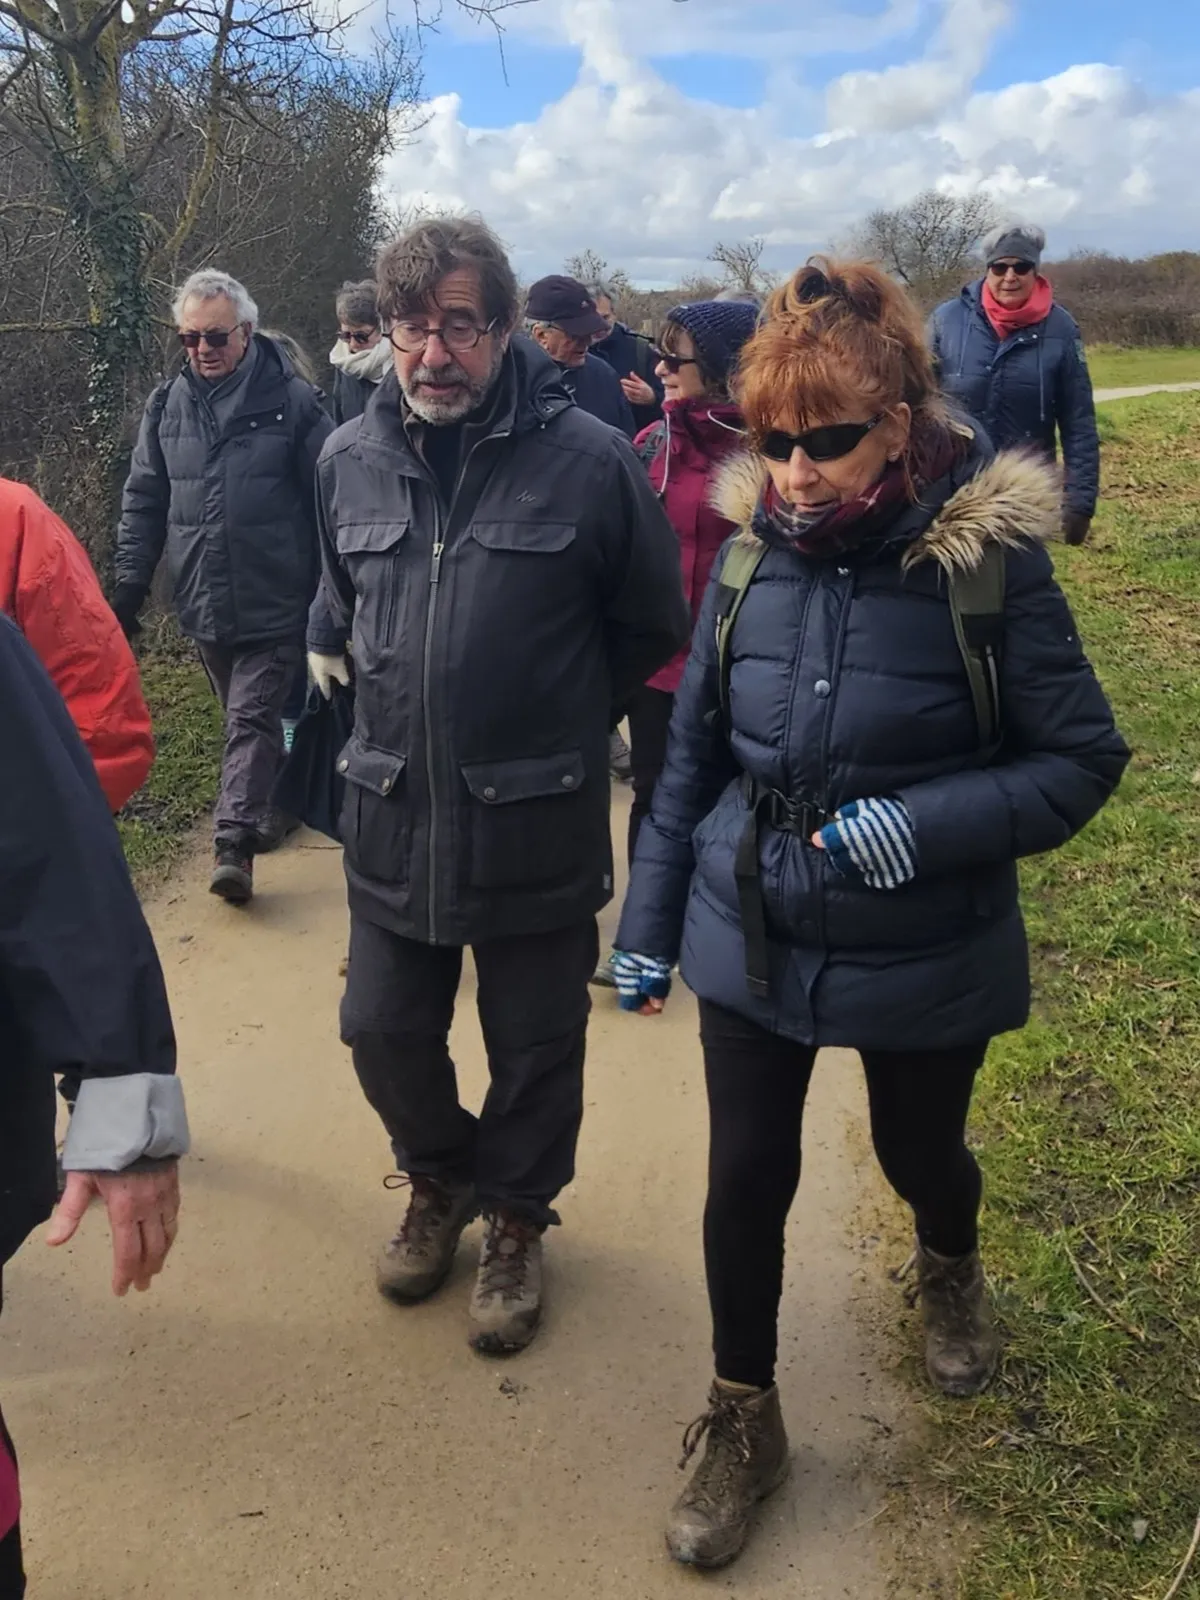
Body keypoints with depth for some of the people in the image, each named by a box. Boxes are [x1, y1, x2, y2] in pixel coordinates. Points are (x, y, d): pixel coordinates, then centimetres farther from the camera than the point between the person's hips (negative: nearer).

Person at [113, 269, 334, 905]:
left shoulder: (292, 400, -6)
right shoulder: (166, 406, 5)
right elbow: (143, 502, 10)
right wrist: (128, 588, 6)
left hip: (273, 601, -4)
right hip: (203, 602, 4)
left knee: (252, 718, -6)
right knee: (246, 714, 17)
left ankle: (235, 841, -7)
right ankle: (267, 804, 34)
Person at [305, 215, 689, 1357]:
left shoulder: (589, 460, -13)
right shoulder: (350, 459, 0)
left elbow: (651, 628, 1)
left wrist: (552, 722, 7)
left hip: (538, 826, -3)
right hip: (392, 821, 4)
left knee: (535, 1052, 13)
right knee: (383, 1033, 15)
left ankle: (515, 1216, 40)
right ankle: (439, 1179, 45)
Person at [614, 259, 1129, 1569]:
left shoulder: (989, 558, -17)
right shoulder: (751, 554, -7)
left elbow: (1082, 762, -11)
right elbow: (691, 758, 3)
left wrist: (926, 824, -26)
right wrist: (648, 922, 5)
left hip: (927, 957, -2)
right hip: (751, 939, 2)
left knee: (918, 1153, 20)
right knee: (746, 1179, 8)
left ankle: (951, 1270, 58)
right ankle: (743, 1423, 32)